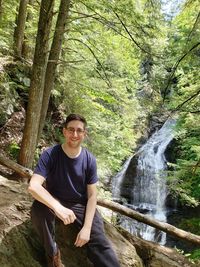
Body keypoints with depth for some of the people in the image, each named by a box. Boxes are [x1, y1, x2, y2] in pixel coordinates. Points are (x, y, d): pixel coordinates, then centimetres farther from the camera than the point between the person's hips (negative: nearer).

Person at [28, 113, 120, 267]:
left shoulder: (89, 159, -10)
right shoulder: (50, 154, -17)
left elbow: (92, 195, -7)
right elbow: (33, 186, -29)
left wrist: (86, 227, -19)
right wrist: (58, 207, -45)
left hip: (81, 205, 1)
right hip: (54, 202, 0)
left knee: (101, 245, -21)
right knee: (38, 208, -34)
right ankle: (53, 254, -12)